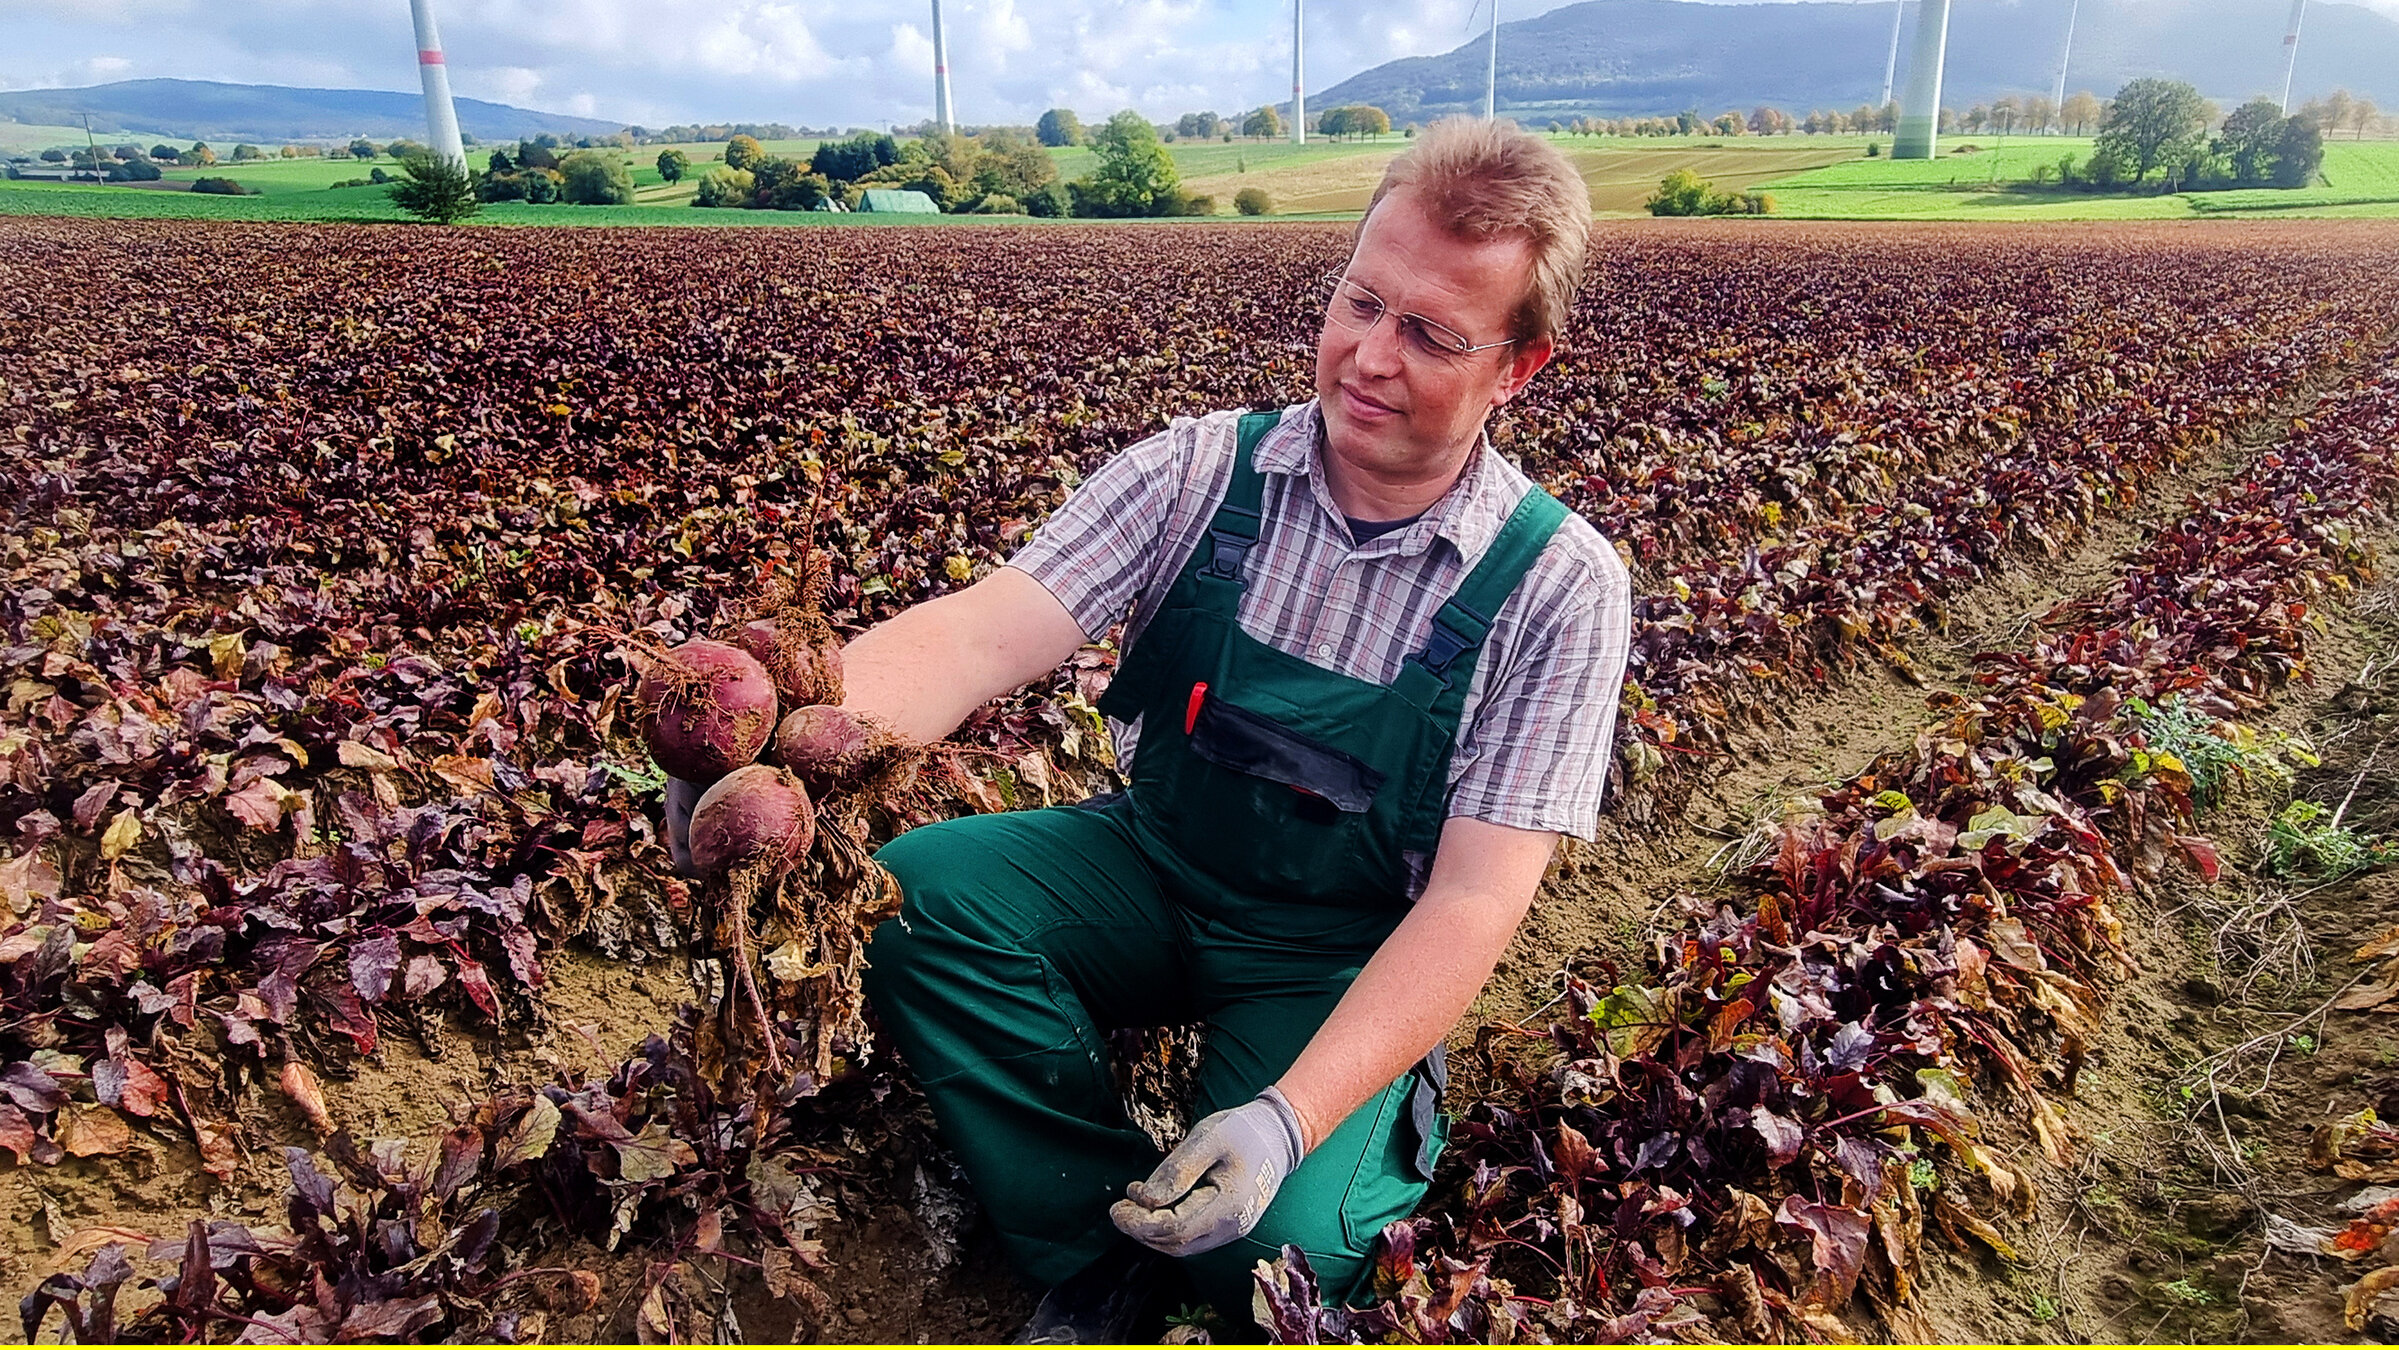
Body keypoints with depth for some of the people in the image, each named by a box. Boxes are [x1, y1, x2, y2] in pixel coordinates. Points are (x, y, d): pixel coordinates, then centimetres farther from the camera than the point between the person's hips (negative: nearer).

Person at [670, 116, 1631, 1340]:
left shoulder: (1559, 589, -15)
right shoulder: (1200, 474, -10)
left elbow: (1473, 901, -19)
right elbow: (986, 630, -21)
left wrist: (1290, 1117, -31)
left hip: (1341, 957, -2)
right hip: (1152, 871, 3)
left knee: (1273, 1237, -28)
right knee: (912, 892, -23)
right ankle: (1098, 1246, -2)